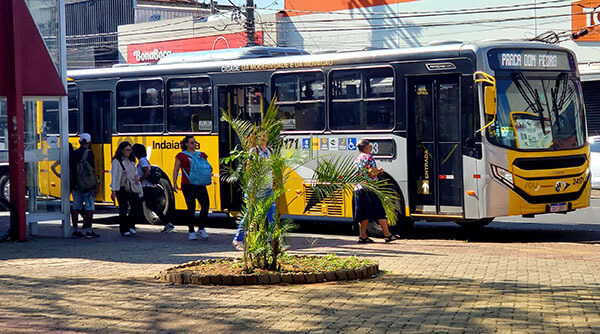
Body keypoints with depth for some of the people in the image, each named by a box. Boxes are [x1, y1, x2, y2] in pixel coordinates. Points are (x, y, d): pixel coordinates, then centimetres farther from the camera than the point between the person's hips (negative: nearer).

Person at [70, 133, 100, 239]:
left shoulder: (74, 153, 7)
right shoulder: (89, 153, -10)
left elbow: (71, 169, 11)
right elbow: (93, 170, -12)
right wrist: (96, 185, -8)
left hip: (76, 185, 6)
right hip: (88, 185, -6)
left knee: (76, 207, 12)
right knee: (89, 207, -2)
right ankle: (88, 230, -6)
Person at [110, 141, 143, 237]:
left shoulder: (131, 160, 13)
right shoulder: (117, 161, -9)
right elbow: (114, 177, -15)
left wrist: (137, 178, 4)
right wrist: (113, 191, -21)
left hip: (133, 188, 7)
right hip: (122, 189, -6)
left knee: (137, 207, 2)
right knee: (123, 210, -2)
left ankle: (131, 225, 22)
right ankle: (124, 230, 6)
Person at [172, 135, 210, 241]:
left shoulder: (201, 155, 16)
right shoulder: (181, 156, 6)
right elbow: (176, 170, 7)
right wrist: (174, 183, -1)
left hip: (200, 184, 4)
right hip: (188, 185, -4)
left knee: (205, 205, -7)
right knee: (191, 208, -4)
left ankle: (201, 229, 10)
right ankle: (191, 231, 7)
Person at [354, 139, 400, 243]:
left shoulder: (357, 159, 17)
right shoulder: (369, 157, -7)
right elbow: (373, 172, -14)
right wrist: (380, 171, 8)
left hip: (358, 188, 7)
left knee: (364, 213, 7)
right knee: (379, 211, -2)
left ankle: (363, 236, 3)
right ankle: (387, 234, 0)